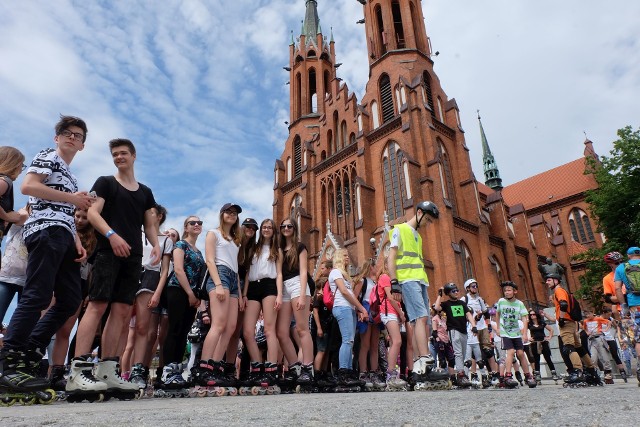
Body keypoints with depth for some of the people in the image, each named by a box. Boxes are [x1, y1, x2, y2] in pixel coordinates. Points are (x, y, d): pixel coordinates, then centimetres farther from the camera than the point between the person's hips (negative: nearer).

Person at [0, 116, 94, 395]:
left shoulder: (71, 177, 32)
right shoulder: (48, 157, 9)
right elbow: (27, 186, -10)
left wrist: (78, 243, 11)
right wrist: (72, 198, -7)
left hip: (63, 238, 9)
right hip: (46, 231, -8)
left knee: (70, 301, 2)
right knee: (37, 297, -15)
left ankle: (28, 355, 9)